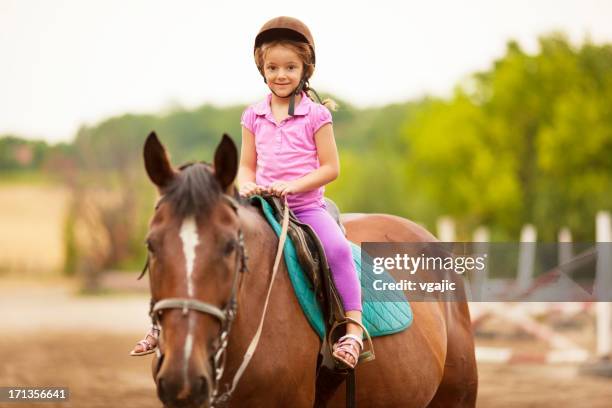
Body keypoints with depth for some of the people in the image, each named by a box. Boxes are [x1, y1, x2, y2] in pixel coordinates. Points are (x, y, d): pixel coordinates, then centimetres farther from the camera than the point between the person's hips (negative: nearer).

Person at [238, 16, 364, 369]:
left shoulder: (316, 115, -1)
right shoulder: (254, 116, 10)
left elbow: (330, 167, -4)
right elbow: (247, 165, 14)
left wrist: (293, 185, -18)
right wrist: (246, 185, -10)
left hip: (307, 206, -4)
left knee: (337, 248, -30)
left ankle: (354, 326, -28)